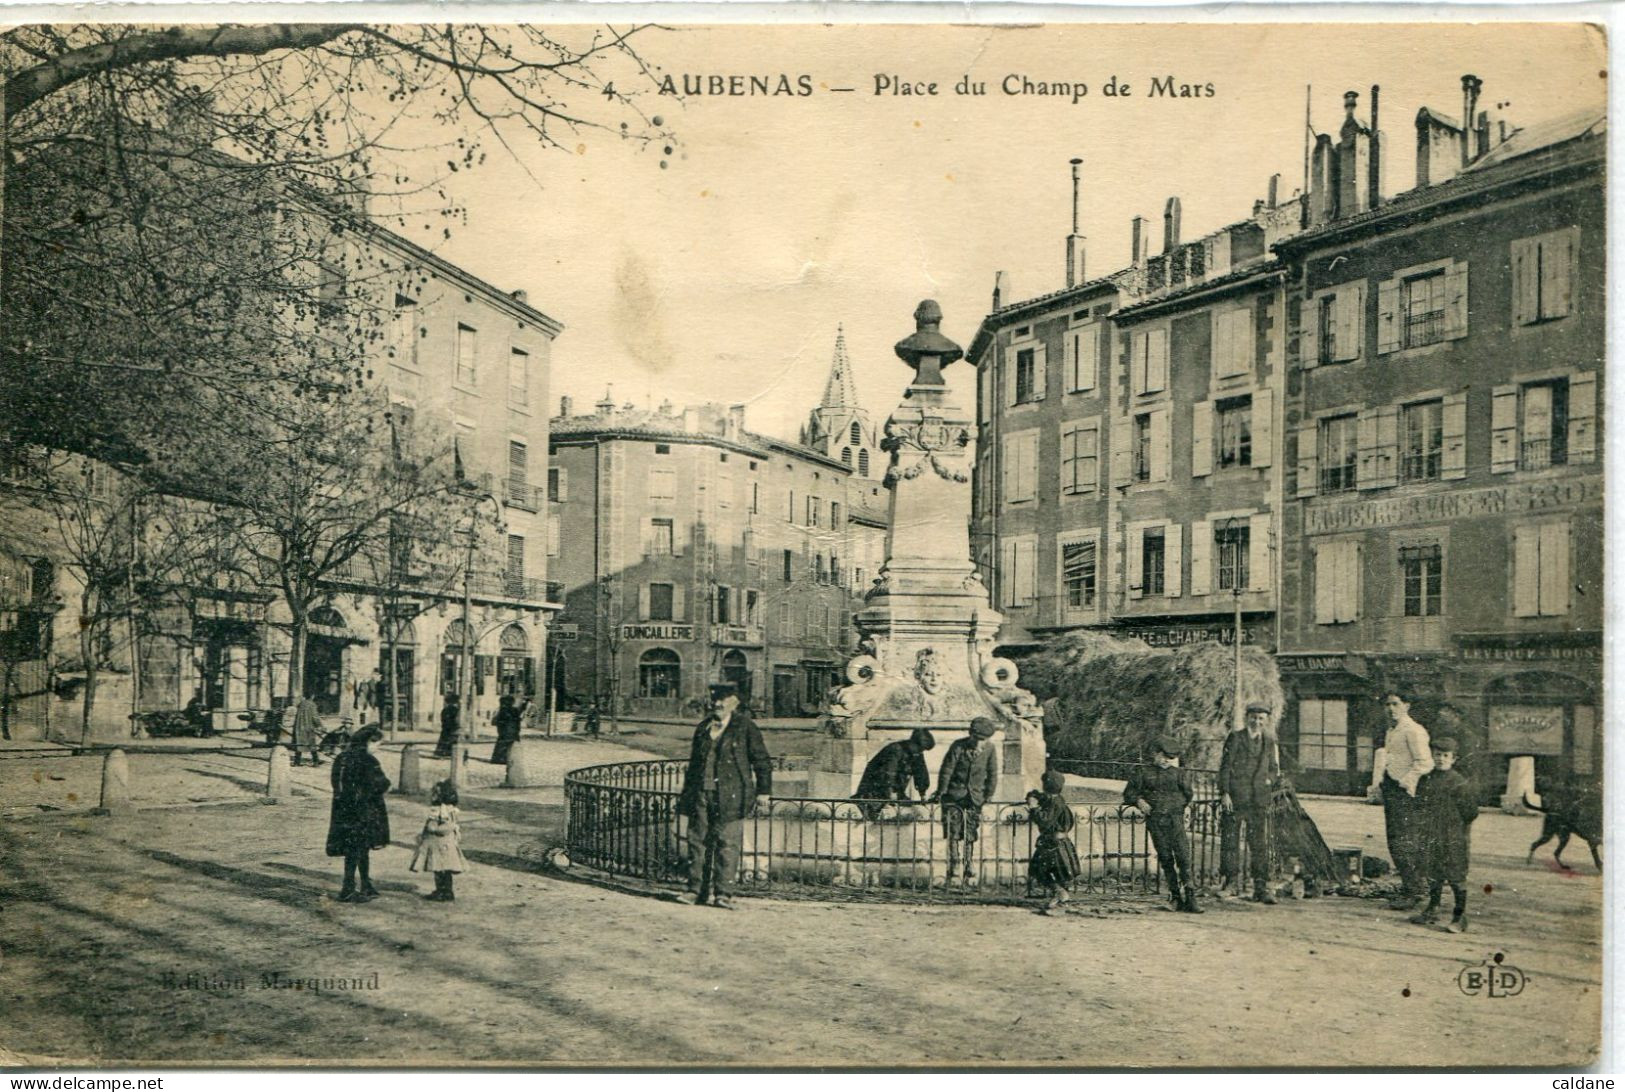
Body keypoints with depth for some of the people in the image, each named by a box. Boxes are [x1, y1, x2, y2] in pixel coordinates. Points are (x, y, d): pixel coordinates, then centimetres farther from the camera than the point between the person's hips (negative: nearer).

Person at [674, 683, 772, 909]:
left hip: (731, 795, -5)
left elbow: (762, 761, 2)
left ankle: (723, 893, -1)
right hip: (701, 794, 5)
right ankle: (695, 889, 12)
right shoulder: (703, 727, 16)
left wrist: (763, 792, -3)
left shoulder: (746, 727, 1)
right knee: (698, 840, 5)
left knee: (728, 843, -5)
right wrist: (686, 791, 22)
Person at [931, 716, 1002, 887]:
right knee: (953, 833, -8)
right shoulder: (958, 746, -13)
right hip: (954, 795, -2)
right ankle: (953, 867, -4)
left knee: (971, 836, 4)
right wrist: (941, 792, -5)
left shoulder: (990, 750, -5)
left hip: (975, 797, 2)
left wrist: (989, 794, 3)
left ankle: (967, 873, 11)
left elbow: (993, 774, 5)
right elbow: (946, 769, -7)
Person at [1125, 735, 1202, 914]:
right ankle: (1176, 896, 6)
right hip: (1155, 820, 0)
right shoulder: (1143, 772, 8)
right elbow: (1128, 793, 11)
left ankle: (1190, 898, -9)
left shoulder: (1177, 773, 12)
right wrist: (1139, 801, -5)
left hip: (1175, 820, 0)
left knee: (1183, 857, -9)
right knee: (1165, 859, 0)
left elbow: (1187, 795, 18)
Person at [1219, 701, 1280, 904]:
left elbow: (1274, 770, 19)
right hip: (1234, 797, -2)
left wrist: (1268, 784, 0)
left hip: (1259, 801, 2)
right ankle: (1232, 880, 18)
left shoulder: (1269, 741, 12)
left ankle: (1261, 887, 0)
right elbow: (1225, 767, -3)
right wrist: (1224, 793, -11)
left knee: (1260, 844, -2)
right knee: (1230, 840, 4)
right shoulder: (1234, 738, 1)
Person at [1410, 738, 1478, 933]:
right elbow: (1418, 808, 16)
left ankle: (1460, 916, 9)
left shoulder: (1460, 783, -7)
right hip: (1430, 838, 5)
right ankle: (1432, 910, 25)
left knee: (1456, 877, 0)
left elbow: (1469, 816, -3)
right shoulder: (1425, 780, 7)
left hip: (1452, 840, -5)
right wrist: (1418, 832, 13)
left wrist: (1467, 840, -2)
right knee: (1432, 874, 13)